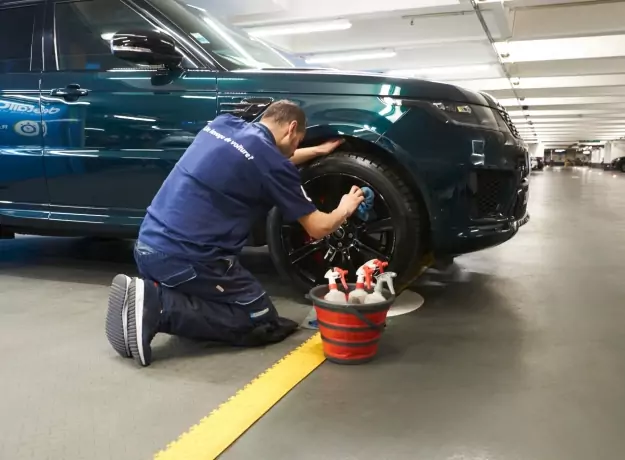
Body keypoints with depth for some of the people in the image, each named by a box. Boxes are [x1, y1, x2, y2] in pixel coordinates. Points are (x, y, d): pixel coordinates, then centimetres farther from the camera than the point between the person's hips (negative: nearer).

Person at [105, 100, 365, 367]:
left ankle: (152, 294, 3)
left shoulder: (223, 124, 12)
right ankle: (159, 307, -10)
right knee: (263, 323, 5)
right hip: (186, 258, -9)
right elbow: (318, 228, 1)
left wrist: (317, 151, 40)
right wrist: (344, 209, 22)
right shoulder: (272, 163, -9)